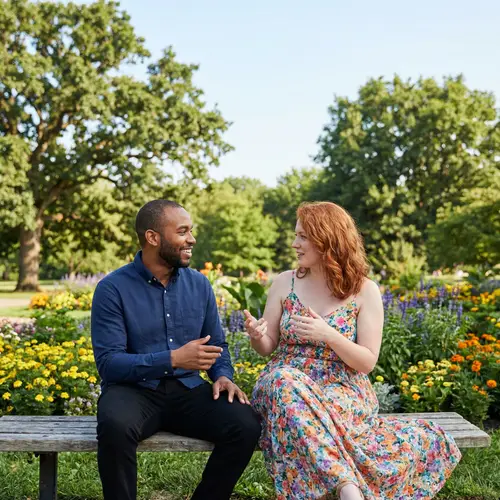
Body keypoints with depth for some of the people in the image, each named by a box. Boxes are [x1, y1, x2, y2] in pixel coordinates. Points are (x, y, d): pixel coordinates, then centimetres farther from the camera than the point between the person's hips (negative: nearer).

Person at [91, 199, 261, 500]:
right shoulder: (113, 289, -8)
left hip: (187, 390, 4)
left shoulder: (200, 284, 6)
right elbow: (108, 363, -15)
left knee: (246, 424, -22)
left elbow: (217, 345, 15)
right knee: (115, 426, -38)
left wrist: (223, 375, -8)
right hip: (133, 390, -4)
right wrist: (173, 358, -25)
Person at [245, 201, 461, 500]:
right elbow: (267, 348, 8)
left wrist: (329, 336, -24)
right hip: (287, 383, 2)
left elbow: (367, 362, -6)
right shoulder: (285, 283, 4)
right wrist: (257, 335, -16)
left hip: (342, 389, -2)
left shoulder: (365, 291, -3)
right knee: (284, 382, -35)